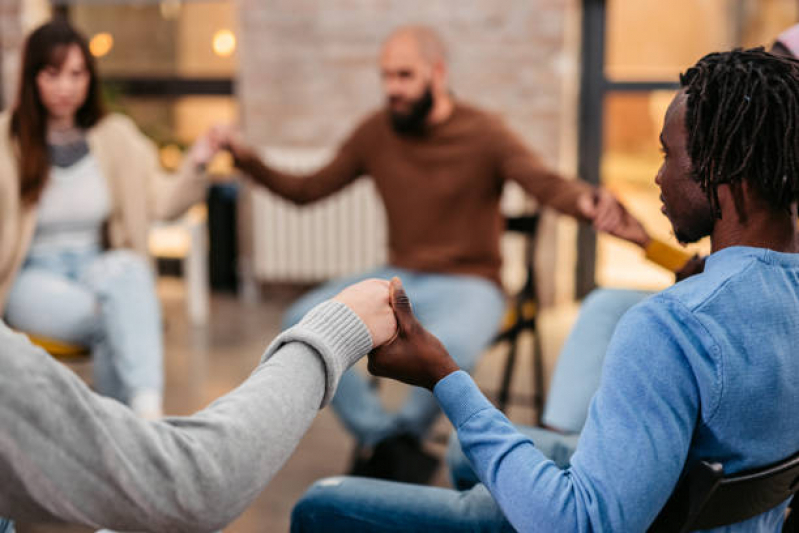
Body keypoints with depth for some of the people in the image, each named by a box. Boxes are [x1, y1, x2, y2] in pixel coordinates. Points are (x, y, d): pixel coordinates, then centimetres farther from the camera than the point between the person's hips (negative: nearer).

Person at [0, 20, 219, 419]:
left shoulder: (114, 136, 7)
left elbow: (160, 203, 2)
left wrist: (195, 166, -15)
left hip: (96, 265, 3)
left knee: (127, 268, -35)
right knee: (113, 318, -34)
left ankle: (147, 407, -48)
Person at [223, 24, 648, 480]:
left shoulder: (483, 133, -8)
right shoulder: (376, 132, 5)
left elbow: (549, 185, -24)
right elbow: (309, 190, 10)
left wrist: (590, 202, -48)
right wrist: (248, 160, -5)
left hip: (468, 284, -4)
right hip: (398, 278, 5)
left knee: (449, 346, -38)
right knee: (305, 322, -19)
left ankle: (404, 435, -4)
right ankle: (391, 445, -10)